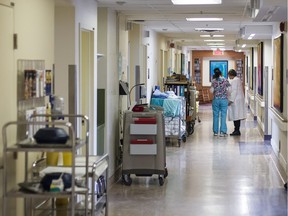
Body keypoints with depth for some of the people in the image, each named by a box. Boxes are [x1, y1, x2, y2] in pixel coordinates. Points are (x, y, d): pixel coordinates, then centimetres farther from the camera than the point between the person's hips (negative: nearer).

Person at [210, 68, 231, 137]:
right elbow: (229, 89, -4)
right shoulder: (225, 80, -3)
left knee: (215, 116, 9)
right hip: (224, 99, -1)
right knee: (223, 116, 0)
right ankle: (223, 132, -5)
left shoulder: (213, 81, -4)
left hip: (216, 99, 1)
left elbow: (211, 91, -5)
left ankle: (215, 131, 12)